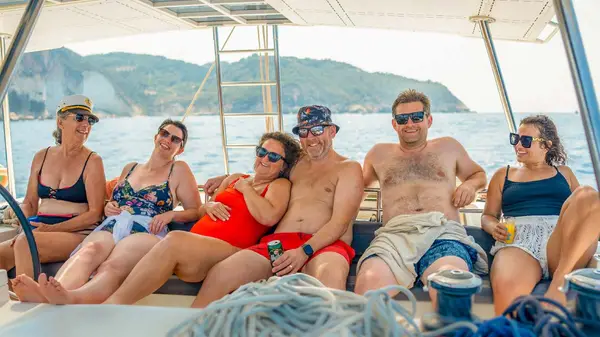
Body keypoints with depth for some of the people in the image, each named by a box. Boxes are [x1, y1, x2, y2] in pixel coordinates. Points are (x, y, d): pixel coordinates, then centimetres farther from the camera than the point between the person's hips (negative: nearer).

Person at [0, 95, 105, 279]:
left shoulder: (92, 161, -1)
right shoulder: (41, 157, 14)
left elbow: (95, 213, -7)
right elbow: (29, 203, 19)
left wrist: (51, 228, -15)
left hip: (78, 234, -5)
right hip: (39, 230, 5)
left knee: (24, 243, -30)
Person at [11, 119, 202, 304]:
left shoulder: (179, 170, 17)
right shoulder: (130, 168, 30)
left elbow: (196, 211, 12)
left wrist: (170, 215, -7)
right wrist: (107, 208, 10)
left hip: (146, 232, -4)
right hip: (110, 226, 4)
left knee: (112, 266, -39)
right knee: (88, 250, -34)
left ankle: (71, 298, -68)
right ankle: (44, 294, -62)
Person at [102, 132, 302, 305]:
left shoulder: (280, 185, 8)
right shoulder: (235, 178, 25)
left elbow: (269, 217, -14)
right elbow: (201, 209, 31)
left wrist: (246, 188, 2)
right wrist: (209, 206, 6)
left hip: (230, 253, -6)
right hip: (194, 245, 6)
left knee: (175, 240, -35)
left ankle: (114, 303, -28)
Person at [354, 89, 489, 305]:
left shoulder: (448, 147, 29)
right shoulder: (379, 154, 29)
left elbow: (478, 174, 41)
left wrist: (470, 185, 16)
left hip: (444, 232, 0)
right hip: (394, 234, 1)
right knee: (370, 281, -35)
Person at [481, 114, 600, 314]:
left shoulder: (563, 173, 27)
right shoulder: (503, 175, 25)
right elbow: (488, 216, 22)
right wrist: (494, 227, -3)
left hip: (564, 244, 2)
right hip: (518, 240, -2)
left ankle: (560, 280, -33)